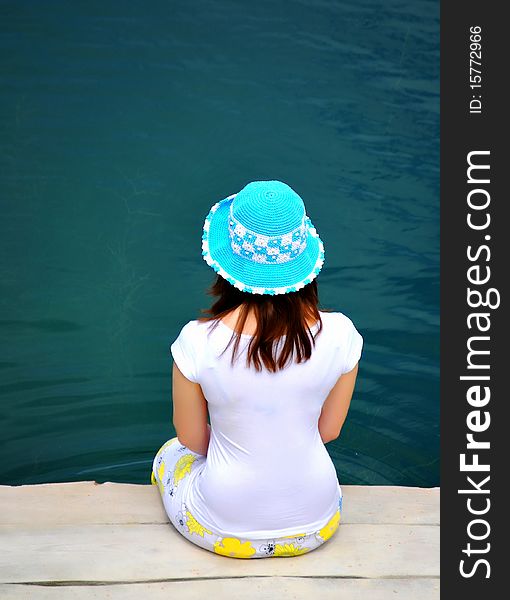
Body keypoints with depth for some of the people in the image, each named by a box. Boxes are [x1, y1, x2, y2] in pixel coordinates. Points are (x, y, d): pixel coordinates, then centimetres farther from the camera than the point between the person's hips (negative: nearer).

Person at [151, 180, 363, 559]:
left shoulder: (198, 341, -25)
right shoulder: (339, 334, -20)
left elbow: (192, 439, -8)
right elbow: (329, 430, -3)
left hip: (224, 530, -1)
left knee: (170, 454, 32)